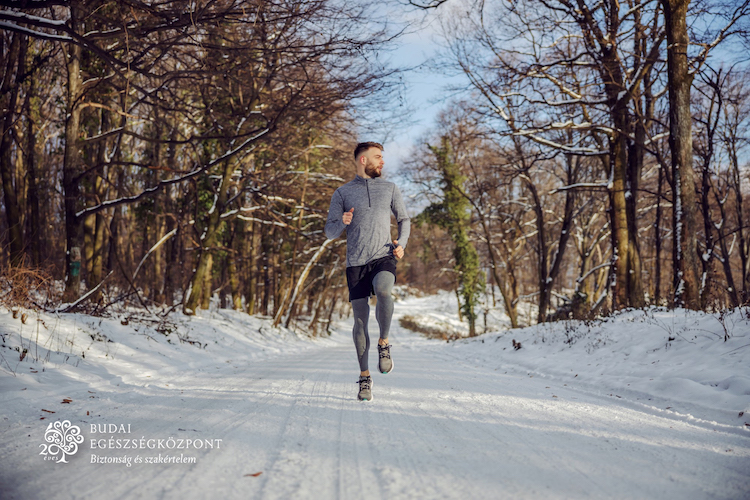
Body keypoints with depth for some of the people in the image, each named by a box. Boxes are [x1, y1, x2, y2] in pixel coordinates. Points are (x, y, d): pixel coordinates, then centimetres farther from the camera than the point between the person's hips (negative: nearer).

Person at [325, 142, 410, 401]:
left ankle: (384, 343, -8)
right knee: (360, 318, -3)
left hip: (384, 256, 0)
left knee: (382, 290, -32)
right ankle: (365, 376, 11)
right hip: (356, 262, 0)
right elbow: (330, 232, 7)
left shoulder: (390, 188, 15)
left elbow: (404, 219, 21)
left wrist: (402, 243, 1)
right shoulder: (342, 193, 9)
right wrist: (342, 223, -16)